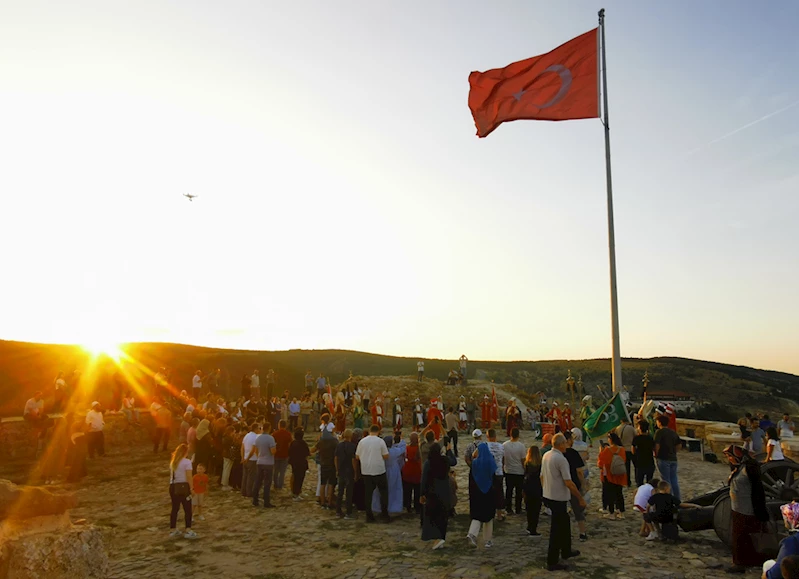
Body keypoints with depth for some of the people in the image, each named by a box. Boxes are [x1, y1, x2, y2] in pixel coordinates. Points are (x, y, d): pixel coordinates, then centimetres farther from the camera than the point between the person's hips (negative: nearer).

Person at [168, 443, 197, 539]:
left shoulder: (172, 462, 10)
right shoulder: (186, 462, -11)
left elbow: (171, 476, 12)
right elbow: (189, 477, -16)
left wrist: (171, 488, 18)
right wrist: (191, 488, -13)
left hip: (173, 487, 7)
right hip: (183, 486, -7)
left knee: (174, 508, 16)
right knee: (187, 509, 2)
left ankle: (172, 530, 23)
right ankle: (188, 531, 1)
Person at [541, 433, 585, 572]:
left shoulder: (546, 456, 4)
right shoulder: (561, 459, -21)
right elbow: (569, 483, -22)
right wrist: (580, 498, -12)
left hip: (548, 496, 8)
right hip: (558, 498, -8)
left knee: (564, 523, 24)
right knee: (557, 530, 1)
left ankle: (566, 551, 40)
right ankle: (552, 562, 9)